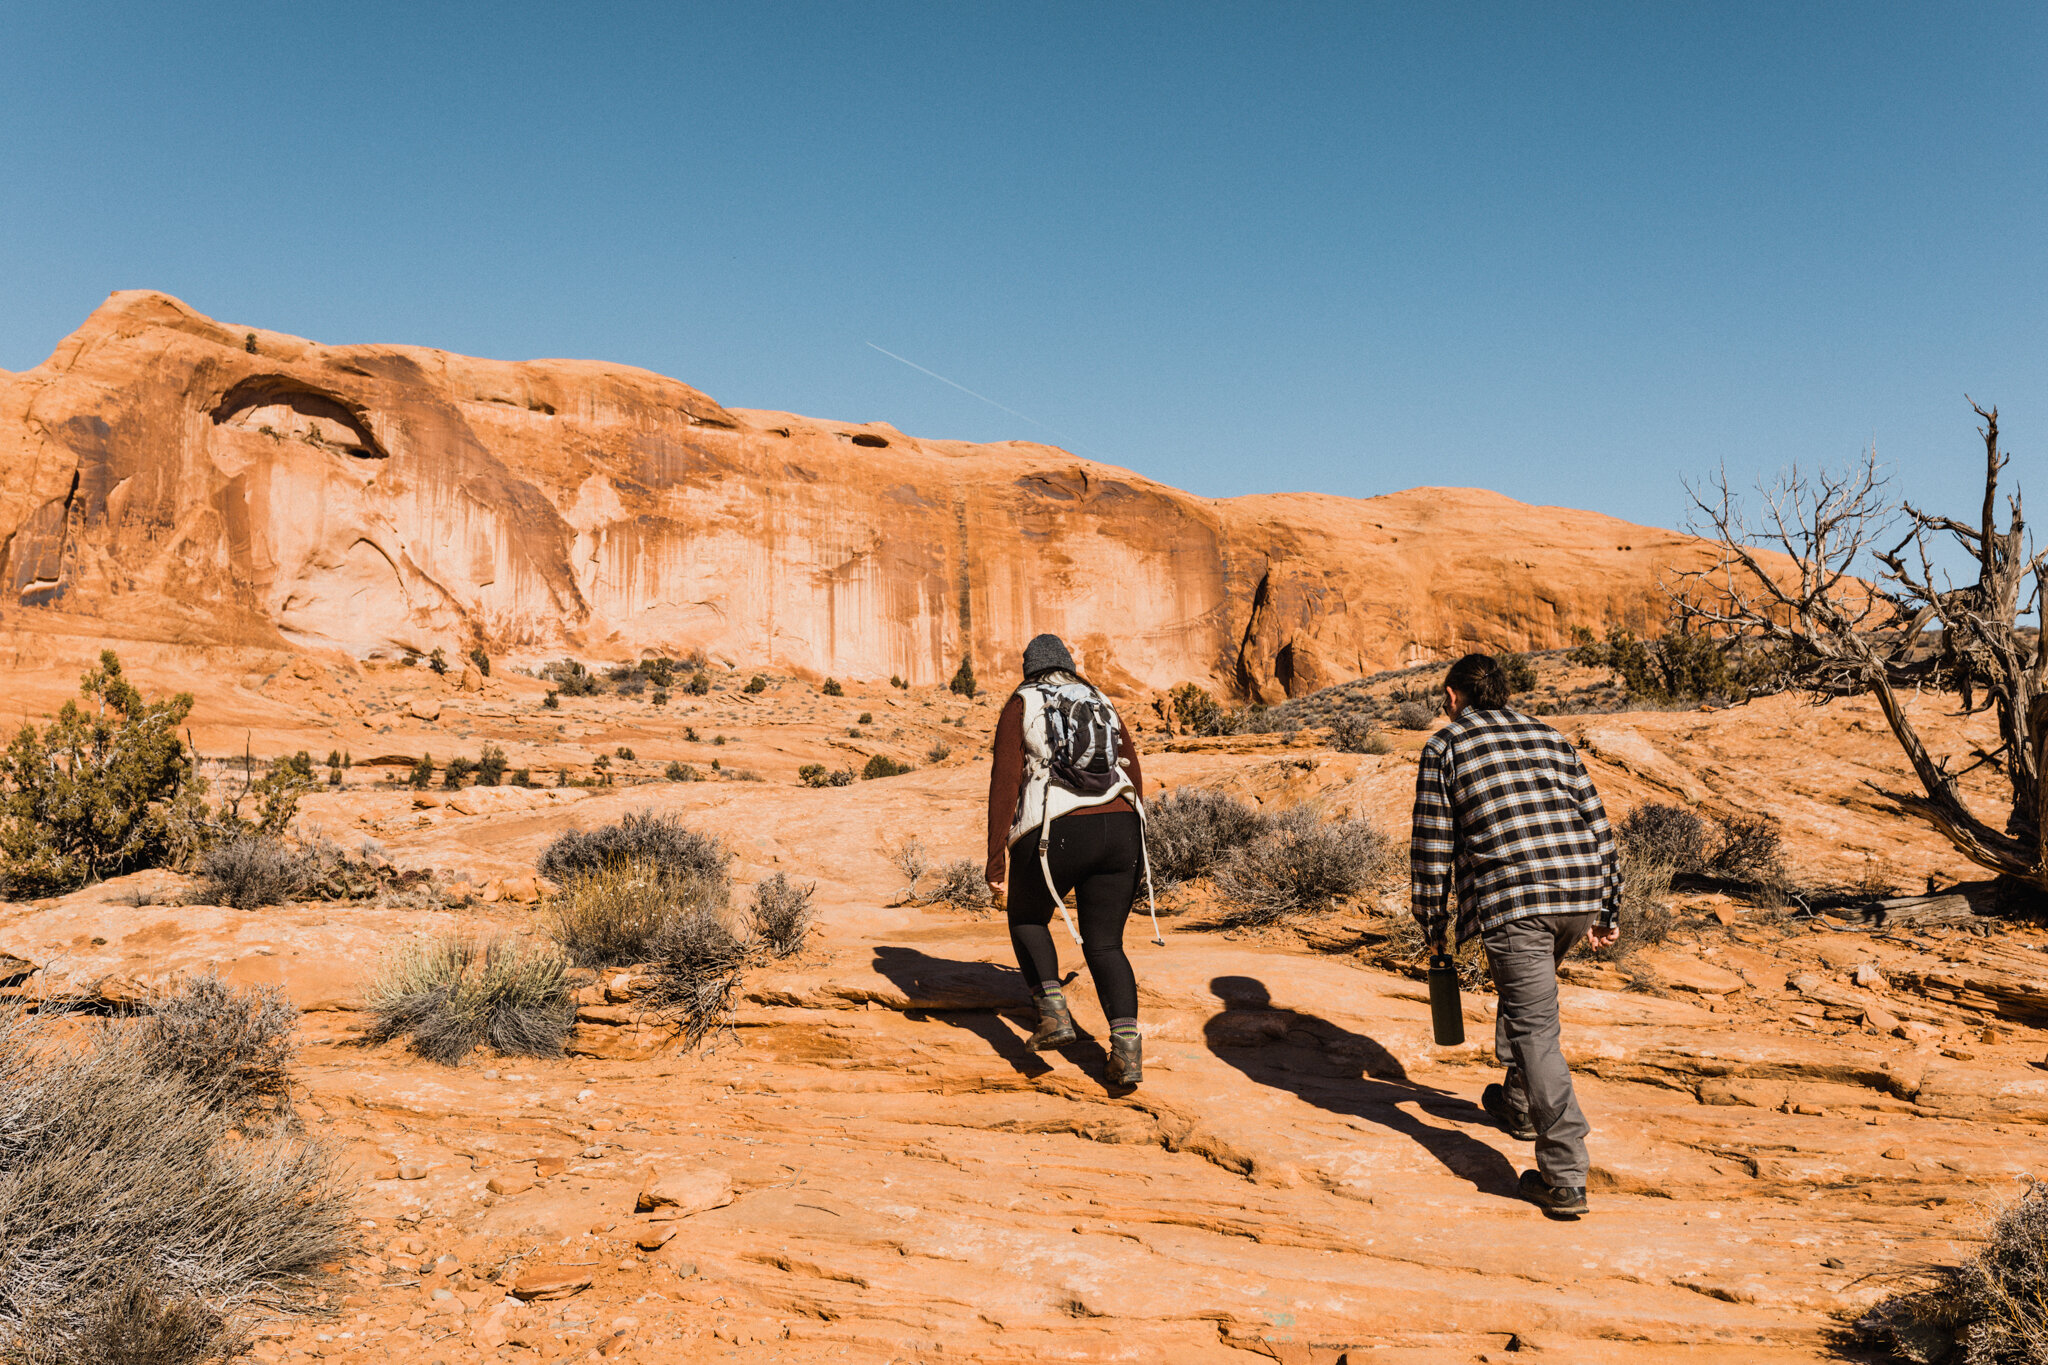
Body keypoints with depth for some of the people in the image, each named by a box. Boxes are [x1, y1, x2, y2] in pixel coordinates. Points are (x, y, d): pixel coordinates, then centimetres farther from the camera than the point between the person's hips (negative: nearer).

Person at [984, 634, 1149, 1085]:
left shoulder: (1020, 706, 8)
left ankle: (1053, 1009, 6)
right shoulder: (1102, 705, 21)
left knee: (1027, 918, 25)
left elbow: (1005, 784, -2)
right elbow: (1134, 776, 18)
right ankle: (1127, 1047, -6)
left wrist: (996, 861, -1)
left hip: (1055, 835, -3)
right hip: (1119, 833, 4)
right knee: (1104, 945, 13)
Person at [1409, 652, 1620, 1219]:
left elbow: (1432, 844, 3)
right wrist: (1608, 909, 22)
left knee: (1535, 1029, -4)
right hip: (1579, 894, 6)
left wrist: (1432, 919, 13)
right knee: (1526, 994, 29)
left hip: (1512, 902, -6)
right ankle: (1518, 1104, 45)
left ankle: (1564, 1178, -7)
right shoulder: (1549, 737, 20)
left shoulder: (1445, 746, 6)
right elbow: (1597, 825, 18)